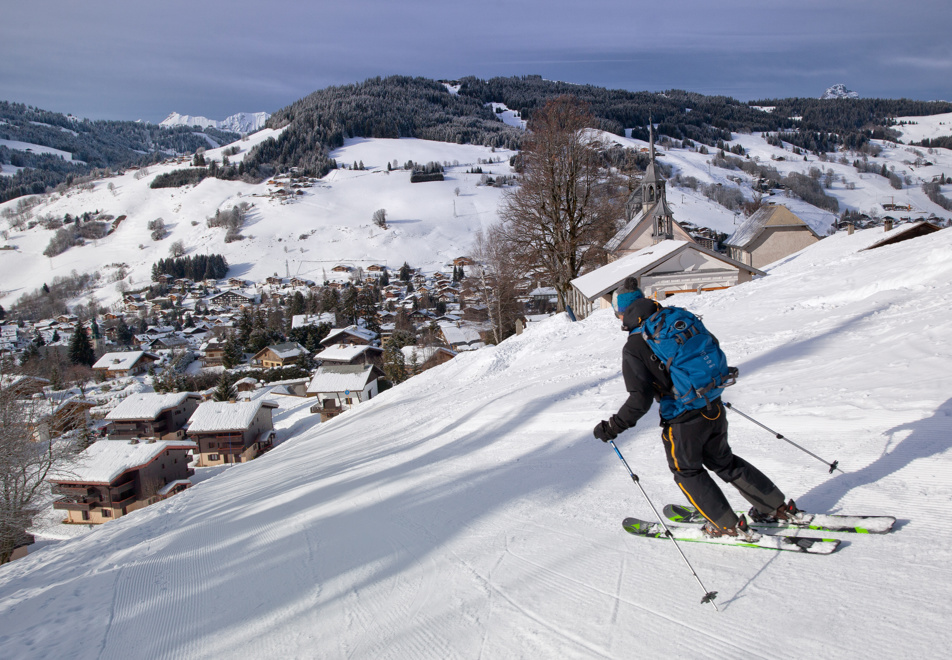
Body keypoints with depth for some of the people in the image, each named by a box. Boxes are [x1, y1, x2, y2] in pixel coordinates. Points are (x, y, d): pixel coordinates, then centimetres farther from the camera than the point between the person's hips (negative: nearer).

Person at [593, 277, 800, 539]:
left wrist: (612, 427, -11)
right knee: (724, 461, 26)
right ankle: (779, 508, 34)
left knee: (687, 471, 19)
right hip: (714, 408, 7)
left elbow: (640, 399, -22)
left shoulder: (634, 348, -16)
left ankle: (730, 526, 24)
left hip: (683, 421, -6)